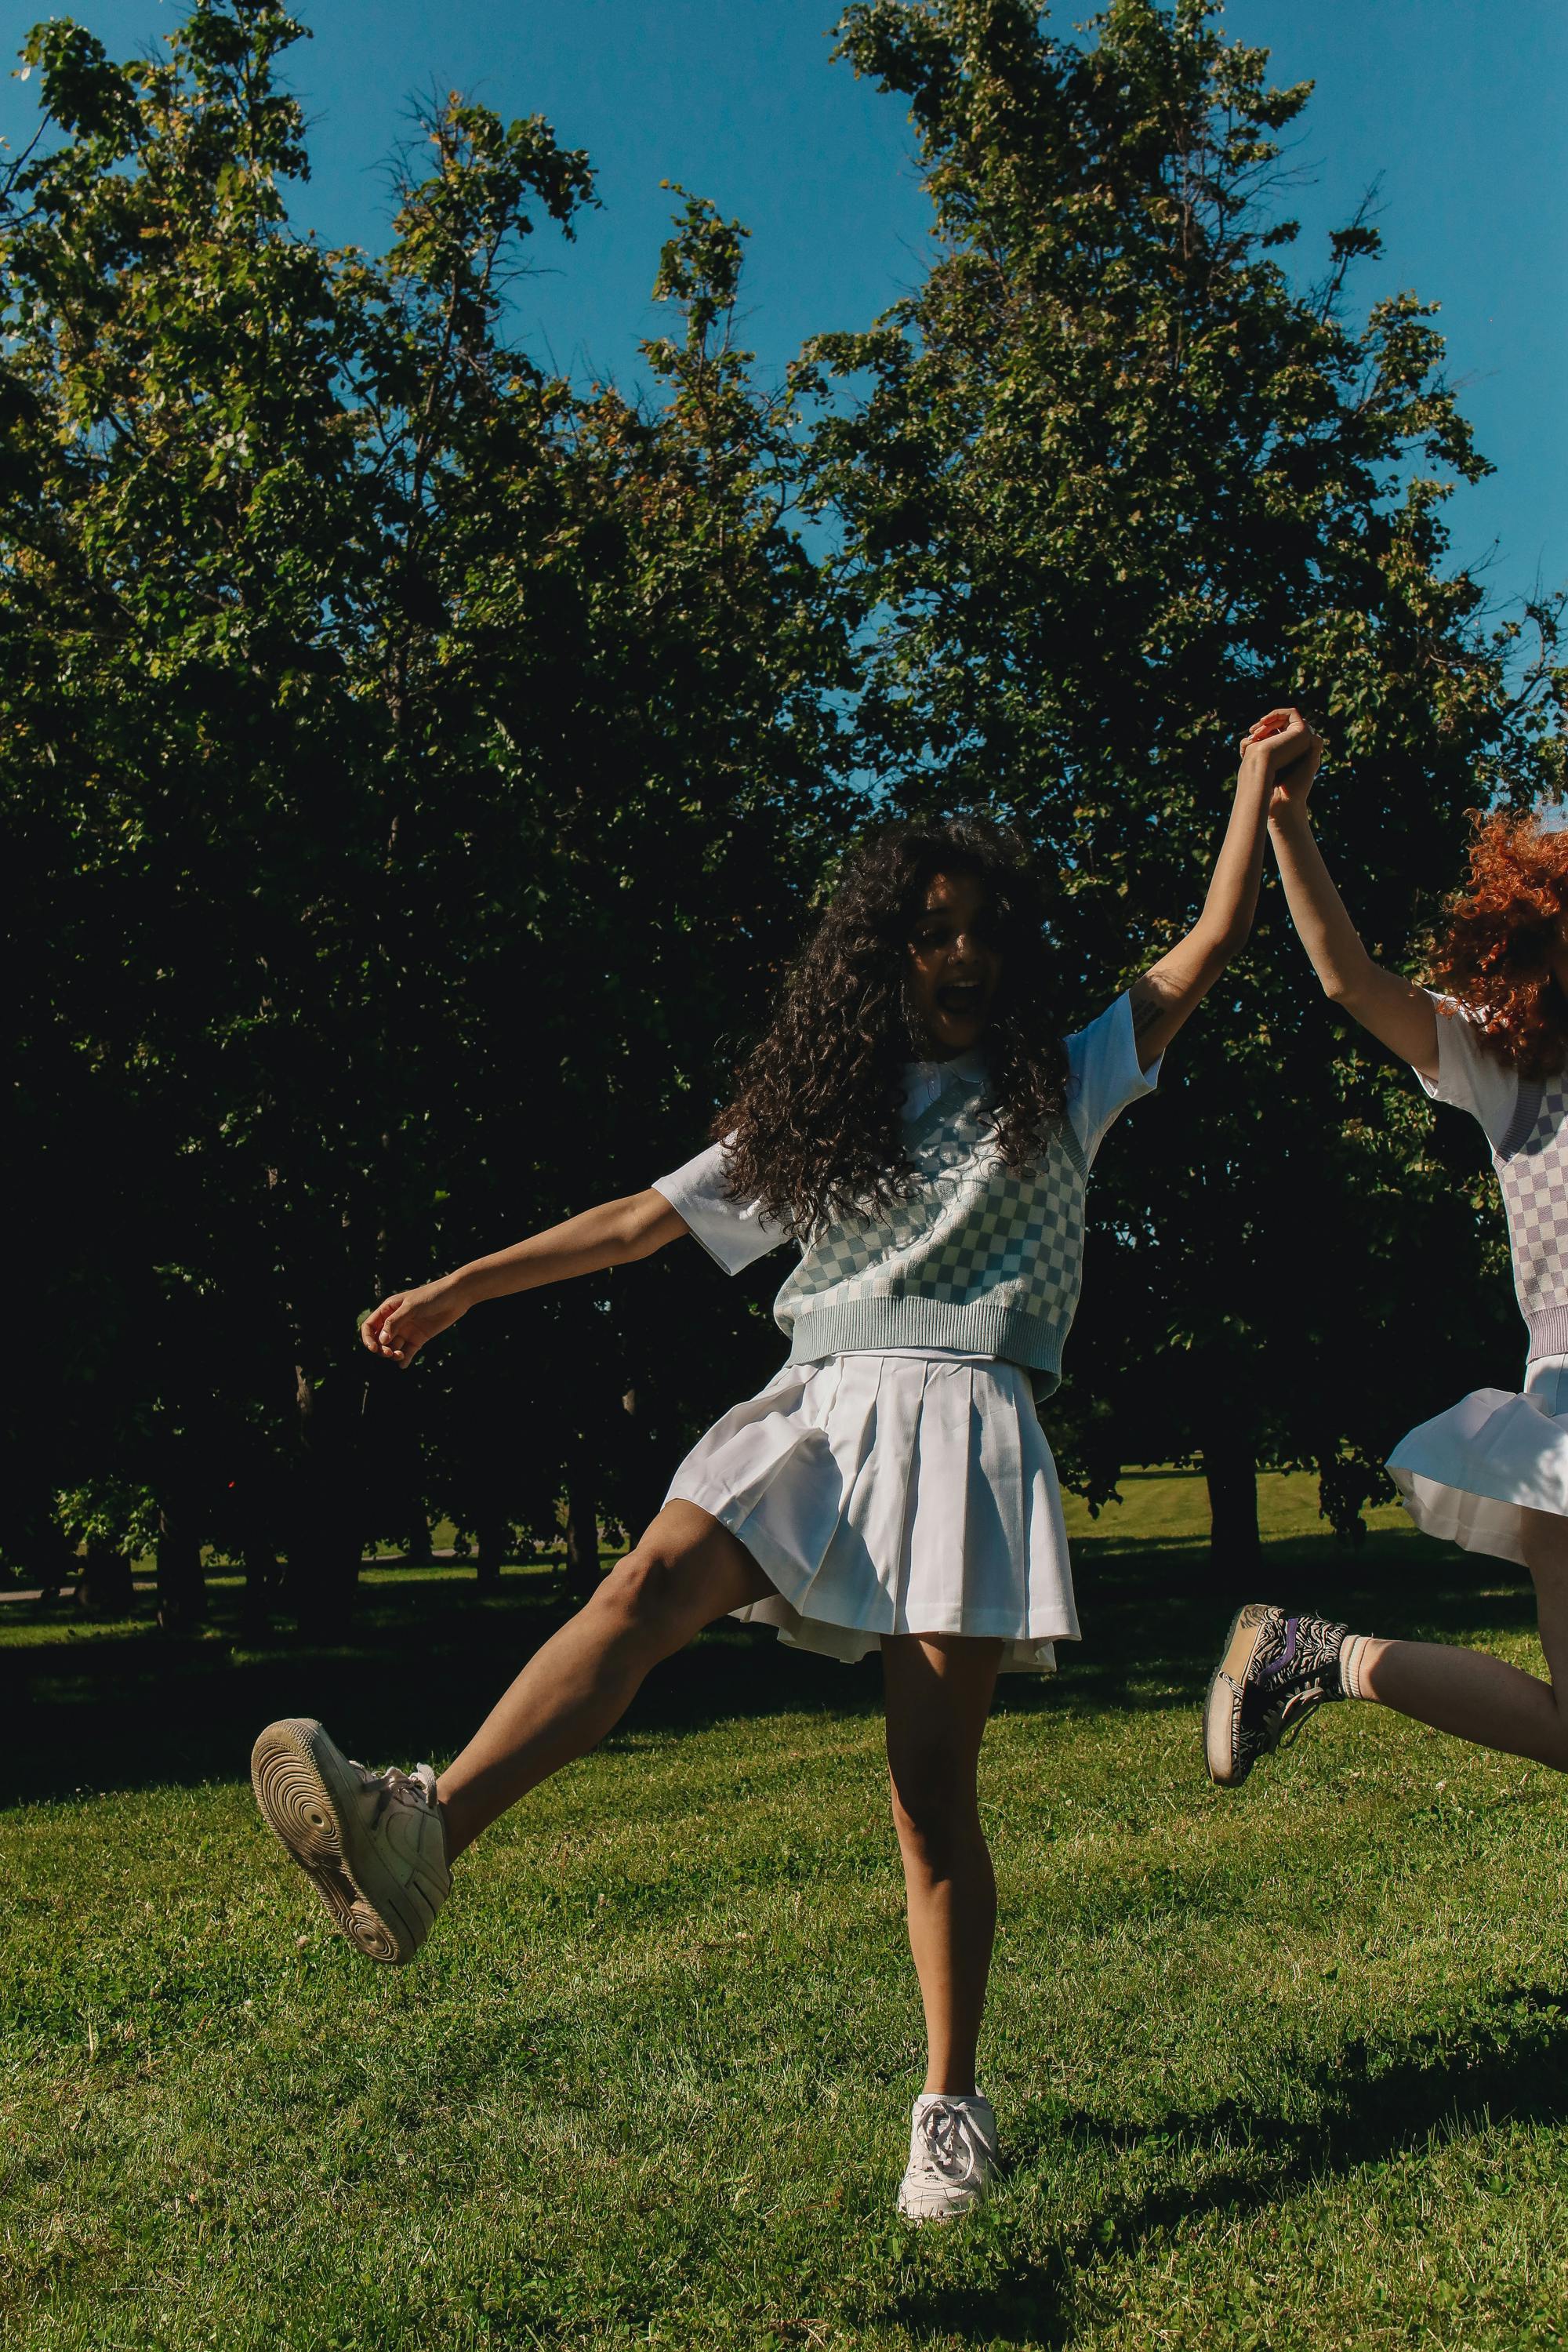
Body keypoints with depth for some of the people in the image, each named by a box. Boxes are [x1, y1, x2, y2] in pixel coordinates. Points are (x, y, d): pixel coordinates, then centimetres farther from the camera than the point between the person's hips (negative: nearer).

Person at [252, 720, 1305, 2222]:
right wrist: (460, 1288, 15)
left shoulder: (1057, 1086, 16)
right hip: (820, 1406, 2)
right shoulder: (817, 1113, 18)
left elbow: (1210, 946, 14)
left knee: (932, 1783, -5)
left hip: (961, 1422, -1)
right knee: (649, 1583, -28)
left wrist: (1256, 787, 14)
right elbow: (642, 1221, 17)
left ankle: (951, 2108, 10)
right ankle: (419, 1835, -45)